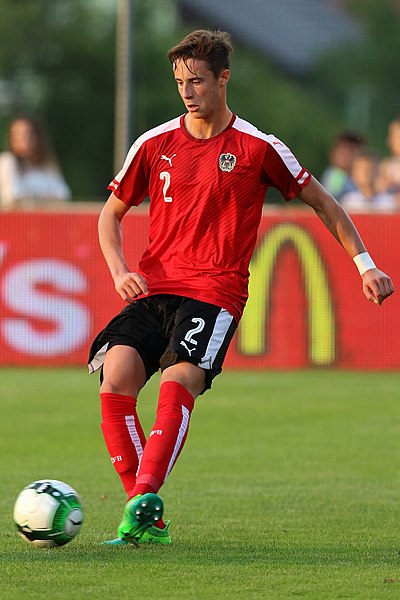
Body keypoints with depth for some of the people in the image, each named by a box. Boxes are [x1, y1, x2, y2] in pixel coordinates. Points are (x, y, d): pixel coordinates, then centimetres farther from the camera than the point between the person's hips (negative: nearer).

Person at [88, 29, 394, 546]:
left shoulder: (258, 148, 2)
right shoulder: (155, 144, 9)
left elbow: (320, 201, 13)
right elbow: (111, 213, 20)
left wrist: (365, 265, 9)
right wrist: (120, 271, 2)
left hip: (216, 293, -3)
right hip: (153, 289, 3)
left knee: (179, 381, -30)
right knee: (116, 378, -21)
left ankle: (144, 500, -37)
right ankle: (145, 518, -17)